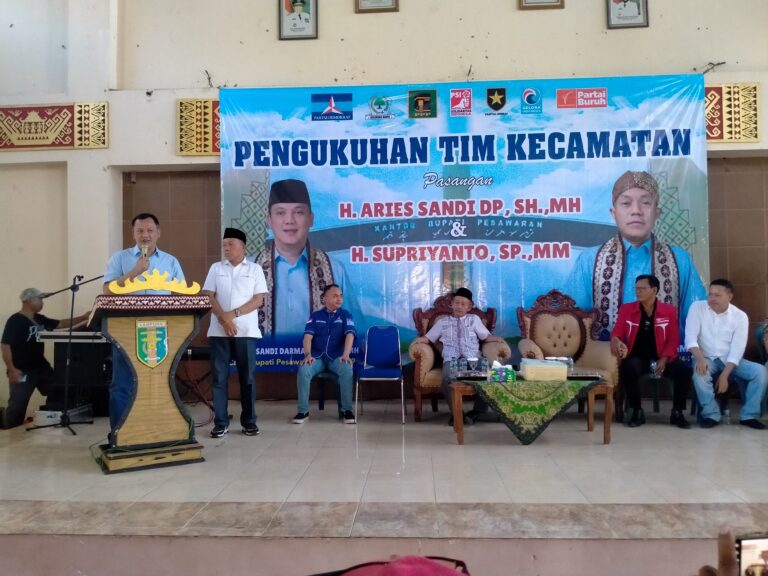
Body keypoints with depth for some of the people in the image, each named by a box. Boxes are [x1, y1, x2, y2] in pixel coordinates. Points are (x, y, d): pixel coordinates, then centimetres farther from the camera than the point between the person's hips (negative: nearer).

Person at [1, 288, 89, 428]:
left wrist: (83, 318, 4)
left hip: (41, 366, 8)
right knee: (18, 404, 0)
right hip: (22, 370, -8)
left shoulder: (40, 319, 7)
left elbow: (61, 324, 14)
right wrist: (11, 369, -22)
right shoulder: (15, 321, -16)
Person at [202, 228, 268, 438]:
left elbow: (258, 300, -1)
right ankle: (220, 423, 9)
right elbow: (208, 297, 3)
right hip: (219, 331, 2)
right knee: (219, 377, 2)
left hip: (246, 331, -1)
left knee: (247, 377, 3)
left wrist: (234, 314, -13)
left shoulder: (255, 269, 6)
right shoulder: (216, 268, 11)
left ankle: (249, 421, 13)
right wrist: (224, 319, -11)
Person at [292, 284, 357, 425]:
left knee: (347, 370, -33)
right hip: (317, 356, 1)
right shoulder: (315, 315, 10)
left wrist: (345, 355, -25)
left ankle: (347, 410, -19)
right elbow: (308, 336, 0)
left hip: (336, 357, -1)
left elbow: (350, 335, -8)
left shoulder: (346, 315, 7)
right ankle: (303, 411, -15)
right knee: (303, 370, -30)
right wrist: (307, 354, -19)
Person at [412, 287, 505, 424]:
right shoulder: (442, 321, 22)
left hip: (472, 359, 1)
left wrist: (496, 338, -2)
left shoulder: (474, 319, 24)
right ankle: (455, 412, -17)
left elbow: (486, 336, 18)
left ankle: (478, 410, -9)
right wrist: (420, 339, -2)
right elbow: (428, 338, 19)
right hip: (451, 359, -1)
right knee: (449, 379, -35)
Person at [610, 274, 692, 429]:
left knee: (684, 370, -27)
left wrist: (664, 359, -12)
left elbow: (673, 339, 3)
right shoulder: (626, 309, 5)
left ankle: (677, 412, -4)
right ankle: (637, 412, -16)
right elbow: (617, 332, 1)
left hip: (661, 358, 1)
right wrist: (614, 339, -25)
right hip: (637, 357, -1)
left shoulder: (669, 311, 5)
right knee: (627, 368, -35)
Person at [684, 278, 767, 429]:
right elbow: (690, 337, -13)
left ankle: (748, 415, -7)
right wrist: (700, 358, -31)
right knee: (700, 373, -35)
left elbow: (737, 349, -11)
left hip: (730, 361, 2)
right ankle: (711, 414, -15)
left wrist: (724, 375, -21)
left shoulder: (740, 317, -4)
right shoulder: (697, 308, -6)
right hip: (706, 359, -2)